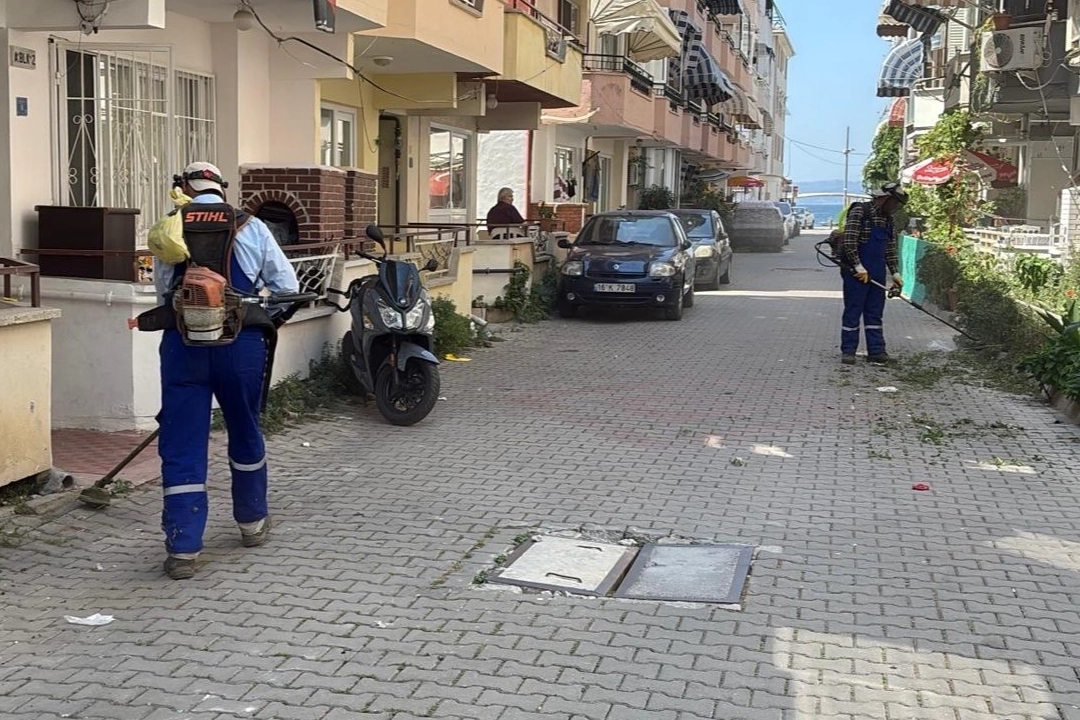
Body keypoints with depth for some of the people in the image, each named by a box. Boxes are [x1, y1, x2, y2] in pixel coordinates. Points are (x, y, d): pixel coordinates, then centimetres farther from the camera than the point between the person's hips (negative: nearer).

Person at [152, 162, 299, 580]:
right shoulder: (251, 228, 3)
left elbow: (163, 289, 11)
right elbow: (288, 287, 4)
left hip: (184, 344, 0)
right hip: (241, 344, 1)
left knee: (182, 446, 4)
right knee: (245, 434, 19)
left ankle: (182, 548, 1)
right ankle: (252, 523, 35)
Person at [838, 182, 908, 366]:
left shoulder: (888, 219, 14)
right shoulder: (860, 211, -11)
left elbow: (891, 248, 18)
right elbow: (848, 241, -18)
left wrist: (895, 272, 9)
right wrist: (858, 266, -20)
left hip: (877, 274, 7)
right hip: (856, 273, -7)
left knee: (875, 313, 9)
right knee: (853, 311, -1)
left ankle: (876, 350, 13)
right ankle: (848, 351, 7)